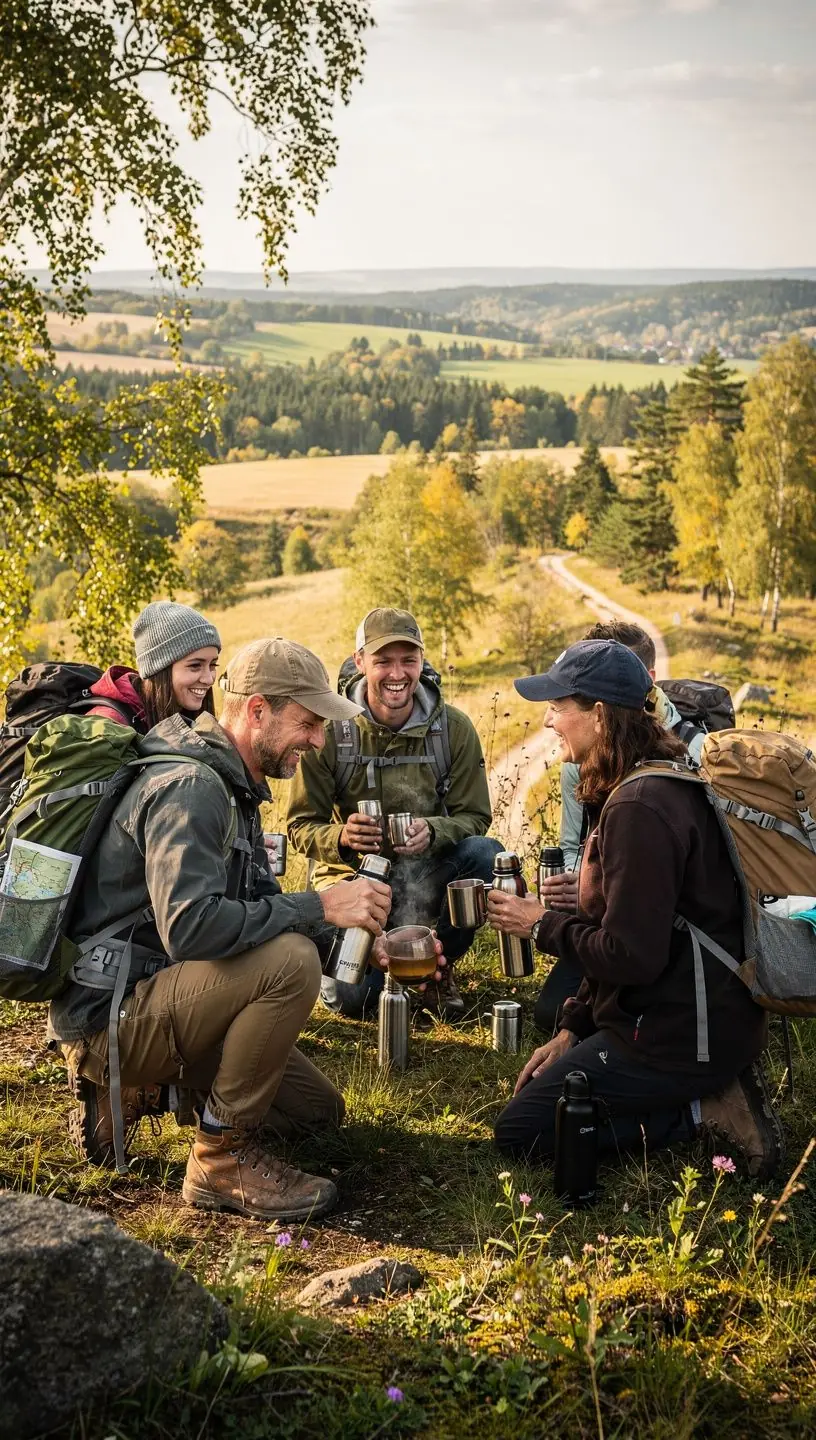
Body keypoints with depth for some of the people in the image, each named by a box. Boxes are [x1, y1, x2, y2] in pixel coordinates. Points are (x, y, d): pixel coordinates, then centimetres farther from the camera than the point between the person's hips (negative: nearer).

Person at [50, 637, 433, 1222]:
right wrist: (319, 908, -29)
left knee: (319, 1108, 13)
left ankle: (127, 1093, 16)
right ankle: (223, 1157, -15)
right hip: (110, 1014, -10)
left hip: (151, 1000, 10)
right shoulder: (190, 787, -21)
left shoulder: (230, 785, 11)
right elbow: (188, 925, -35)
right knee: (289, 961, -30)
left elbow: (258, 909, 12)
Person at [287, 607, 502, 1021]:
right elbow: (301, 826, -6)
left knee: (488, 855, -30)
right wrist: (341, 838, -30)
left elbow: (474, 816, -4)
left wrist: (432, 831, -27)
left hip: (427, 871, 2)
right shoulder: (329, 731, -10)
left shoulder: (454, 728, -6)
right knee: (350, 997, -21)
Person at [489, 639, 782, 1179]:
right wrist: (572, 1031, 12)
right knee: (537, 1091, 22)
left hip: (678, 1035, -10)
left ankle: (700, 1111, -4)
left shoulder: (638, 808, -23)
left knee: (520, 1131, -1)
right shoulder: (668, 785, 10)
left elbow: (631, 955, -25)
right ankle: (713, 1089, 11)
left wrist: (543, 925, -8)